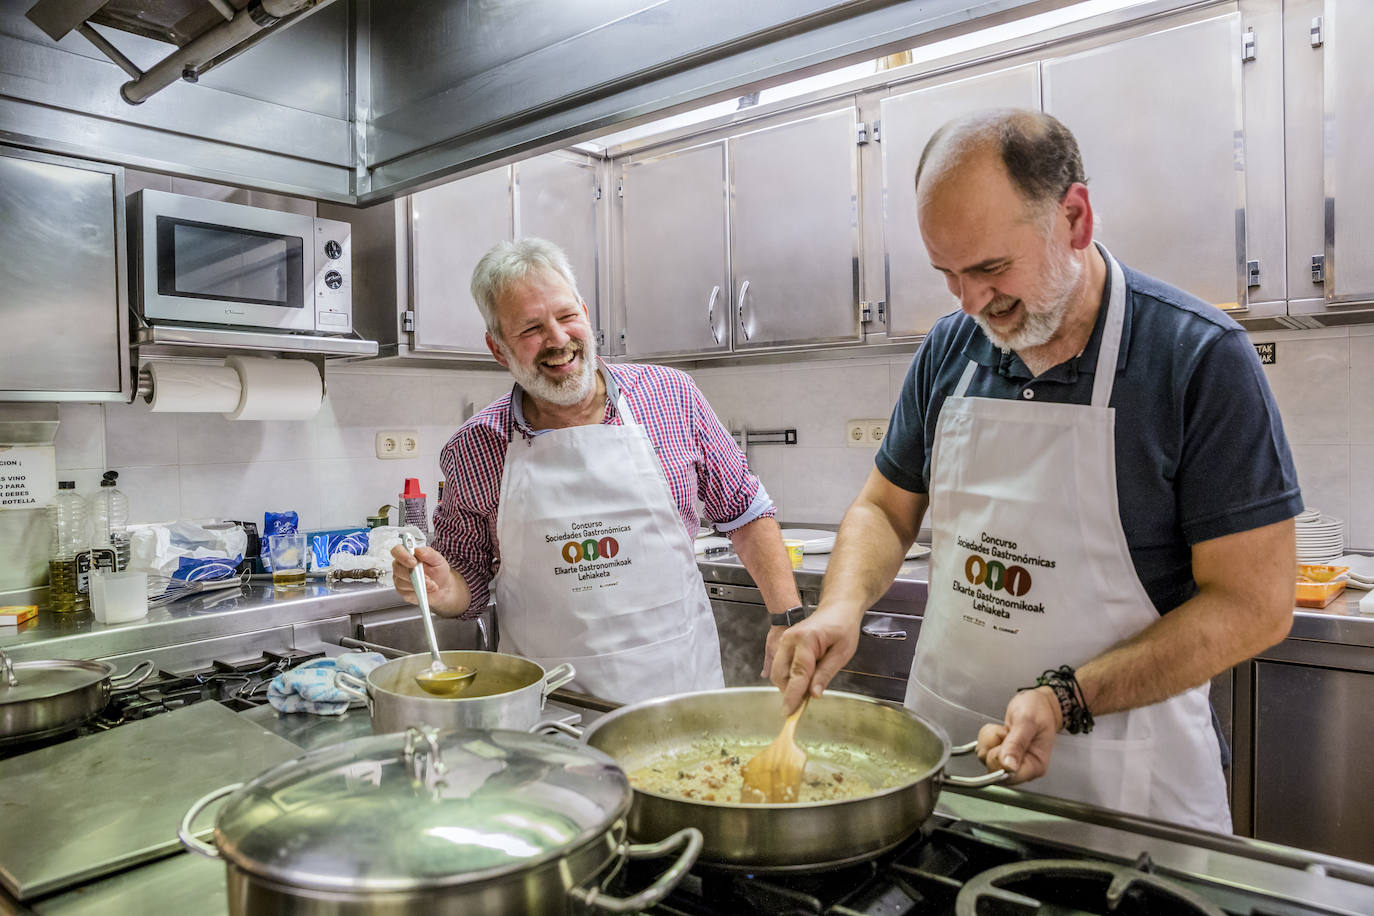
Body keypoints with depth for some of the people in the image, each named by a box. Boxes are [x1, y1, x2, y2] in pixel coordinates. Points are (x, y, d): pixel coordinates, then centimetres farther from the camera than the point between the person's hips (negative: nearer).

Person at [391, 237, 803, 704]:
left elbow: (746, 513, 6)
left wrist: (788, 617, -2)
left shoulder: (671, 395, -2)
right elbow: (470, 581, 9)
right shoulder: (474, 449, -2)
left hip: (679, 683, -1)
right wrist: (441, 591, -13)